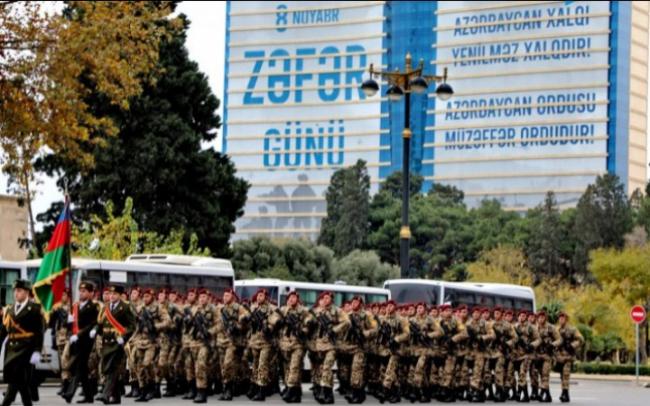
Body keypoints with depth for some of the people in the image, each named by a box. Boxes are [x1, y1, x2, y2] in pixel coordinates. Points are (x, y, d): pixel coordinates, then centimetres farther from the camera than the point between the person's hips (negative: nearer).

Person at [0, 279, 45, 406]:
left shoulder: (35, 309, -3)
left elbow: (39, 332, -7)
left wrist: (37, 352, -13)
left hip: (26, 349, -5)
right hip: (11, 349, 5)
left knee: (16, 381, -12)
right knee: (21, 383, 7)